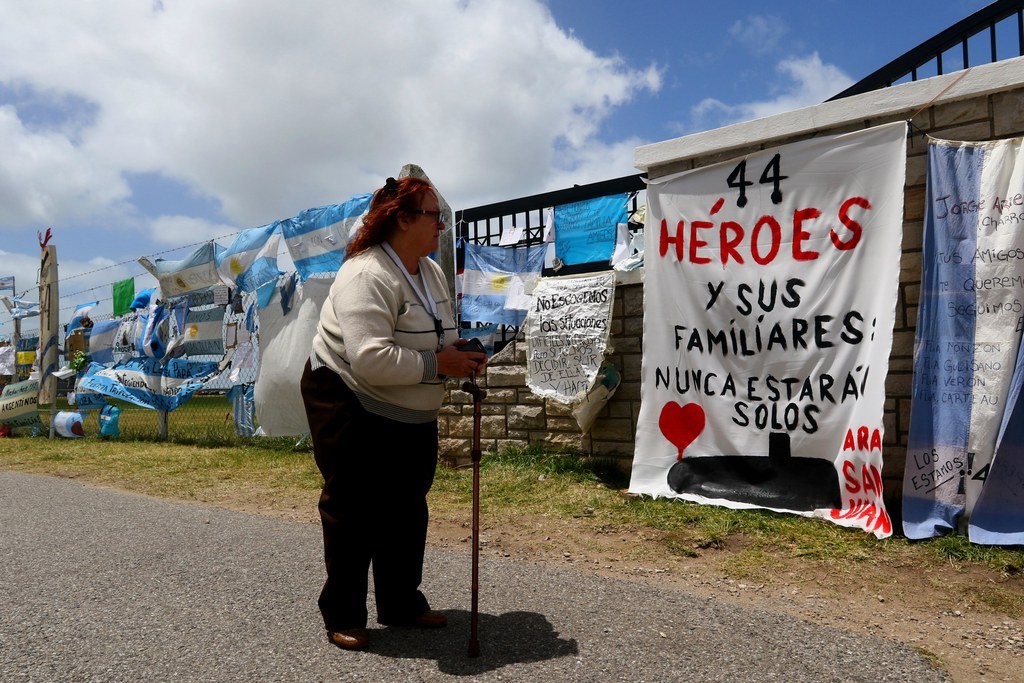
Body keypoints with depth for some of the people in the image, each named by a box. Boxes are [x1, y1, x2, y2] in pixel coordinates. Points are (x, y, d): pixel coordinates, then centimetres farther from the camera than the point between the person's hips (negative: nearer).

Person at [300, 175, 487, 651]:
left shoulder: (431, 272, 5)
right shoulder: (366, 275, -25)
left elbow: (436, 338, 16)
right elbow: (371, 358, -37)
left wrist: (459, 356, -5)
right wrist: (437, 364, -28)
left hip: (410, 416, 9)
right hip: (350, 407, -9)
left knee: (407, 512, 16)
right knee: (353, 514, 3)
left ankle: (401, 604, 32)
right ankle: (342, 616, 21)